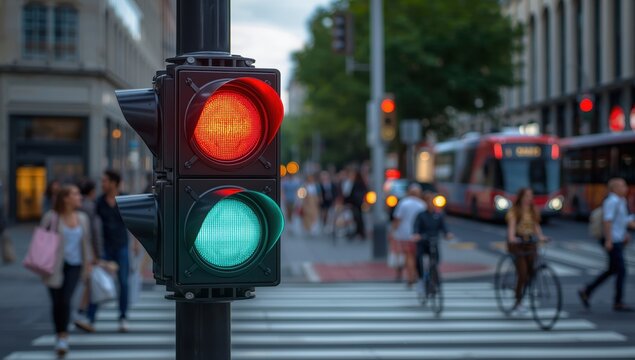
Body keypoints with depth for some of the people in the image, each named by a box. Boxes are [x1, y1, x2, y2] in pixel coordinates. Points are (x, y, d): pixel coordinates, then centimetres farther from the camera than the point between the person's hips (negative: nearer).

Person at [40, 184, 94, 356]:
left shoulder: (82, 218, 6)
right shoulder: (51, 217, -7)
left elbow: (86, 242, 13)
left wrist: (88, 263, 10)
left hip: (74, 265, 2)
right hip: (55, 266, -1)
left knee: (65, 300, -13)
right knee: (57, 302, 4)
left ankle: (63, 337, -9)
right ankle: (60, 336, 19)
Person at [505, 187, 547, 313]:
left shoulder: (534, 211, 9)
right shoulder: (514, 211, -5)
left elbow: (536, 226, 1)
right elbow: (512, 225, -19)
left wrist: (541, 236, -19)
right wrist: (511, 237, -38)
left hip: (530, 243, 5)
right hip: (517, 244, -5)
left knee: (531, 273, 1)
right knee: (522, 274, -12)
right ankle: (518, 303, 2)